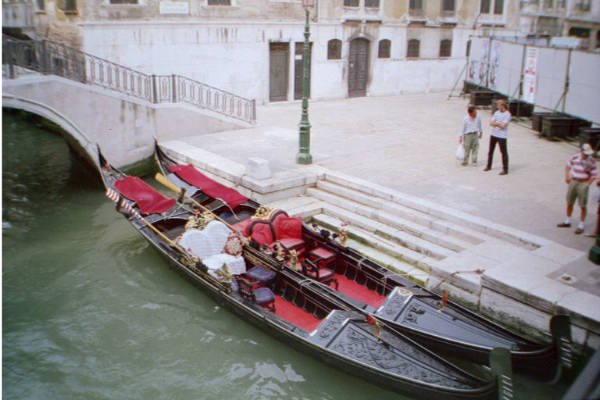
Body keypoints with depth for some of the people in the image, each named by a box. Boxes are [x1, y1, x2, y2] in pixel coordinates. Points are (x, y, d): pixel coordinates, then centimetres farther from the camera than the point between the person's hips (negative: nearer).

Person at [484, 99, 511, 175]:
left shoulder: (507, 114, -12)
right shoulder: (496, 112, 8)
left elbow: (503, 125, -20)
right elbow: (491, 123, 1)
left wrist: (495, 123, -7)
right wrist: (499, 124, -15)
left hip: (502, 136, -7)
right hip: (493, 135, 7)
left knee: (504, 153, -2)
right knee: (490, 151, 16)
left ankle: (505, 170, 3)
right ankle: (489, 166, 31)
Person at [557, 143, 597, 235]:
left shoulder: (592, 161, -11)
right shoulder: (575, 157, -6)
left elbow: (593, 175, -7)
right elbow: (568, 166, 12)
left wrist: (587, 184, -19)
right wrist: (567, 176, -1)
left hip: (583, 184, -3)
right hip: (573, 182, 3)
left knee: (583, 205, 2)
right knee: (569, 202, 15)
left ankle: (581, 225, 14)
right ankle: (567, 221, 32)